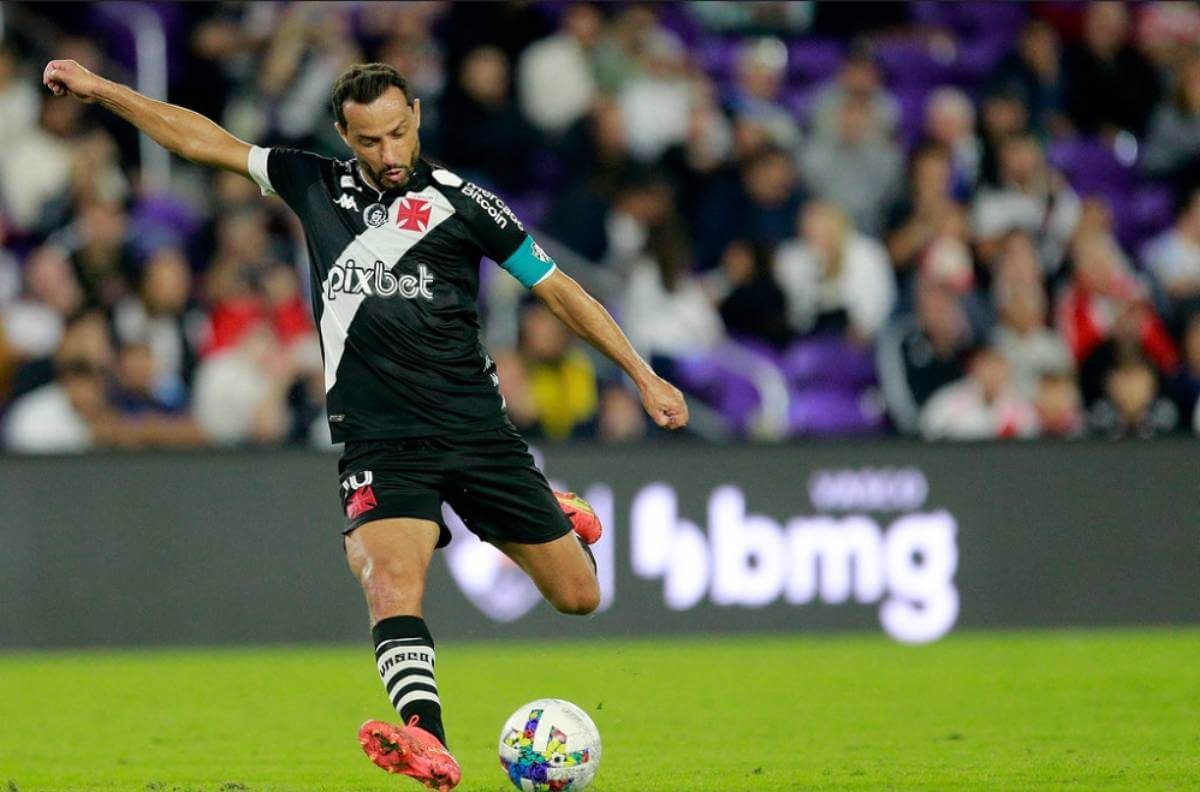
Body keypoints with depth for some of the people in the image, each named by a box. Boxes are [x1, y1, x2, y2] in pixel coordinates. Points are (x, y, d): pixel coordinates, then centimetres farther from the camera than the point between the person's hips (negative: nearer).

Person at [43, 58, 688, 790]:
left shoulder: (460, 202, 1)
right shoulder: (315, 187, 9)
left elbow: (558, 289, 7)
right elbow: (203, 140, 16)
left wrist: (643, 375, 4)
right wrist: (98, 87, 16)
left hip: (477, 427, 0)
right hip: (381, 445, 1)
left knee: (578, 596, 4)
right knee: (391, 587, -26)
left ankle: (564, 521, 39)